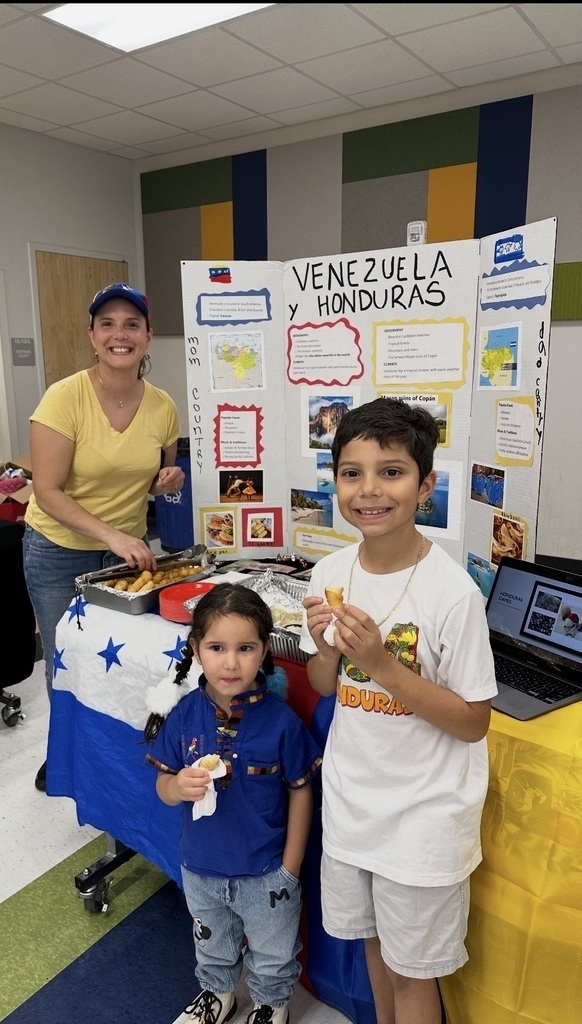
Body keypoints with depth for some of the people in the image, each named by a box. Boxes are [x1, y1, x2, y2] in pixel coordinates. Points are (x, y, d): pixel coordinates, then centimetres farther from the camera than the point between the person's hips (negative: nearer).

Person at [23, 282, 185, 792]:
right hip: (59, 553, -3)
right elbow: (48, 492, -20)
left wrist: (168, 481, -14)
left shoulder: (163, 405, -7)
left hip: (131, 548, 3)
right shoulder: (64, 397, -19)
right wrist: (111, 535, -30)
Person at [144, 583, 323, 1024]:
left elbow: (300, 793, -13)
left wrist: (290, 870, -9)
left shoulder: (281, 720, -25)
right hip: (201, 867, 3)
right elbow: (163, 785, -6)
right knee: (212, 946, 32)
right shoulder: (184, 713, -17)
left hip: (265, 872, -2)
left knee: (271, 956, 25)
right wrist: (179, 786, -29)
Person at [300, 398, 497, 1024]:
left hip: (423, 811, -5)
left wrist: (383, 664, -28)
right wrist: (324, 645, -18)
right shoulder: (331, 573, -8)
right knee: (373, 938, 28)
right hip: (352, 795, 5)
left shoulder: (451, 591, -24)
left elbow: (473, 722, -18)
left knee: (412, 969, 17)